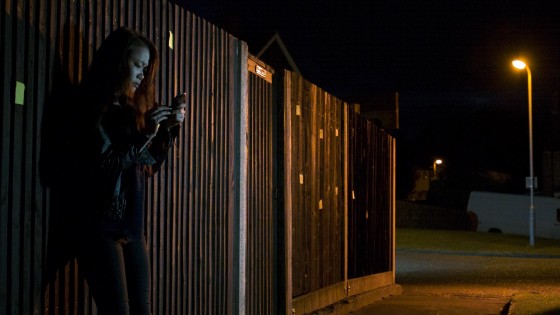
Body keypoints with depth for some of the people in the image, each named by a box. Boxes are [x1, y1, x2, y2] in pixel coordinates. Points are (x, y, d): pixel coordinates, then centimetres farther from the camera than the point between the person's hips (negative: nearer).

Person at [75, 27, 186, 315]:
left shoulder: (130, 109, 15)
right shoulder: (95, 109, -8)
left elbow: (149, 166, 20)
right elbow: (102, 169, -17)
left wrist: (170, 127, 9)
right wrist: (145, 134, -17)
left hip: (132, 227, 8)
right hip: (101, 228, -8)